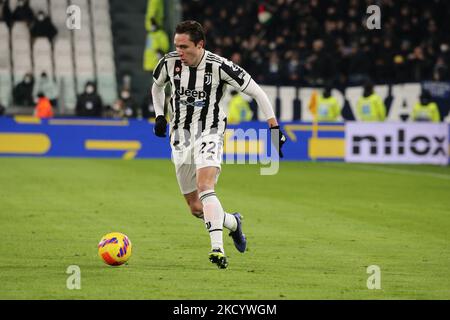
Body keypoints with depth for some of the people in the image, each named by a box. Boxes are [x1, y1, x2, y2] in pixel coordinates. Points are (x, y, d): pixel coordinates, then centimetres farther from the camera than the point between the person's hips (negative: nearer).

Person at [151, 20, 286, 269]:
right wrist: (159, 116, 7)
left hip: (209, 134, -5)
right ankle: (232, 222, 36)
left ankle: (217, 248, -35)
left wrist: (274, 127, -10)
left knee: (205, 188, -30)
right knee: (196, 208, 7)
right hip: (180, 137, 5)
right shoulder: (169, 63, -4)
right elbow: (157, 86, 20)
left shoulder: (219, 66, -15)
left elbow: (256, 92, -6)